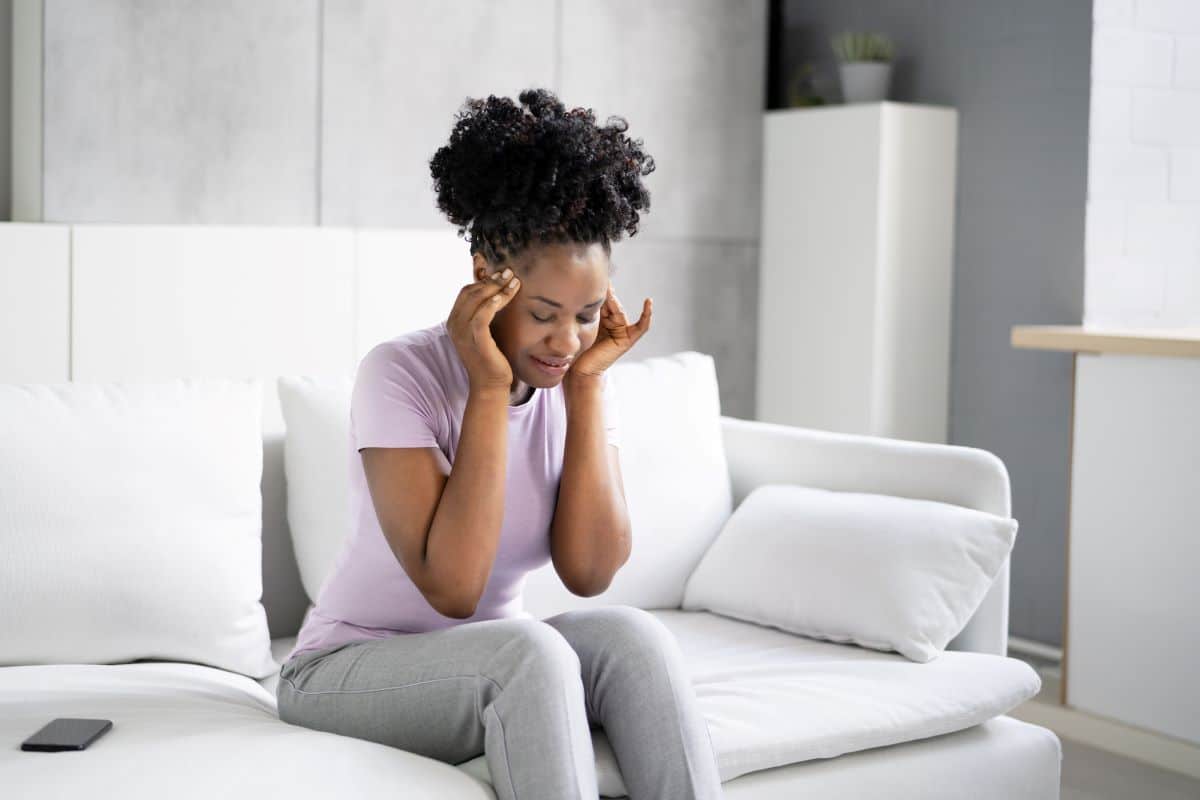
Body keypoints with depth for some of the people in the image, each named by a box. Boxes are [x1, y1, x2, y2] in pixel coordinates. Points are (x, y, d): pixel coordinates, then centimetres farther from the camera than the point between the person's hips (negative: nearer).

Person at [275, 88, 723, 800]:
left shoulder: (577, 378, -4)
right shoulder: (401, 374, -20)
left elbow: (589, 573, -15)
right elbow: (452, 588, -27)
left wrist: (587, 385, -18)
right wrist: (489, 389, -28)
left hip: (496, 668, 5)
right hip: (349, 670, -4)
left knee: (630, 634, -25)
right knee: (528, 650, -33)